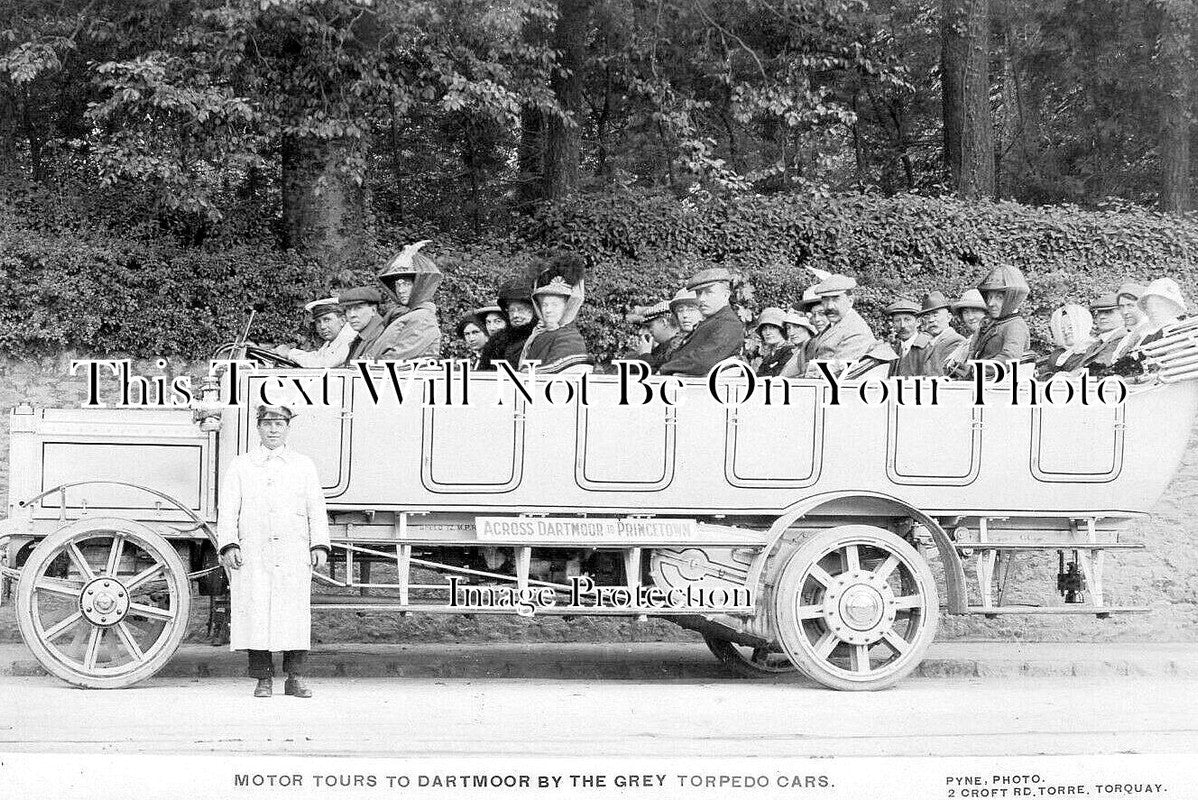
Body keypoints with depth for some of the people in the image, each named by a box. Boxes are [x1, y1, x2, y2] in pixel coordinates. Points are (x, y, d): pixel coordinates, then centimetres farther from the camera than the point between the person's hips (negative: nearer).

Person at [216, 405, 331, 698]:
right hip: (252, 553, -1)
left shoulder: (304, 466, 15)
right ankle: (263, 679, 3)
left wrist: (319, 546, 3)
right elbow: (228, 510, 7)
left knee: (296, 614, -4)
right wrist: (228, 545, -5)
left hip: (294, 553, 1)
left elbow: (316, 509, 12)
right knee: (255, 614, -4)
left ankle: (295, 678, 4)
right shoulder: (240, 466, 12)